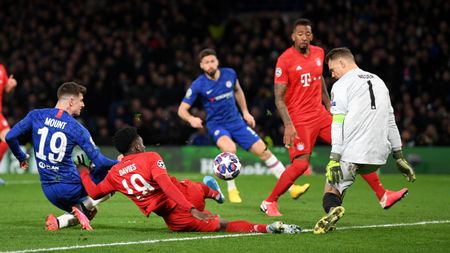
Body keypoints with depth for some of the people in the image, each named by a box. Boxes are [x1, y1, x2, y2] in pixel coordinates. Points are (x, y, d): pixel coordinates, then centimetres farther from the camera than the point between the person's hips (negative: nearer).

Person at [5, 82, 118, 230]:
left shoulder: (36, 116, 0)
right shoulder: (76, 128, -9)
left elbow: (10, 137, -3)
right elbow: (100, 162, -11)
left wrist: (21, 157, 16)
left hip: (48, 190, 5)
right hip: (72, 187, -5)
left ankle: (59, 222, -7)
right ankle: (84, 206, -10)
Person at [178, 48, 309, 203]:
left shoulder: (229, 74, -4)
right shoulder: (198, 85, -14)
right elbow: (182, 110, -13)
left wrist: (245, 112, 16)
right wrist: (191, 119, -33)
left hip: (236, 122, 4)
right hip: (216, 125, -4)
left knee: (263, 151, -2)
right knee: (230, 149, -35)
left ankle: (291, 188, 5)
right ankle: (232, 190, -16)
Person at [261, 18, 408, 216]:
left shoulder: (318, 53, 7)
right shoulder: (285, 59, -12)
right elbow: (279, 97, -13)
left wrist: (329, 107, 22)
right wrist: (288, 125, -22)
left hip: (320, 115, 7)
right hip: (299, 120, -7)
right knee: (300, 164, -18)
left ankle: (382, 195, 8)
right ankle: (269, 203, 0)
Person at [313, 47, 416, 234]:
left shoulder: (341, 85, -1)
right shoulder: (378, 82, 20)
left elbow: (338, 124, -10)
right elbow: (390, 121, 22)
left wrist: (334, 159, -15)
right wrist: (399, 156, 23)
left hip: (351, 155, -6)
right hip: (379, 155, 6)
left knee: (330, 193, 0)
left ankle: (332, 208, -32)